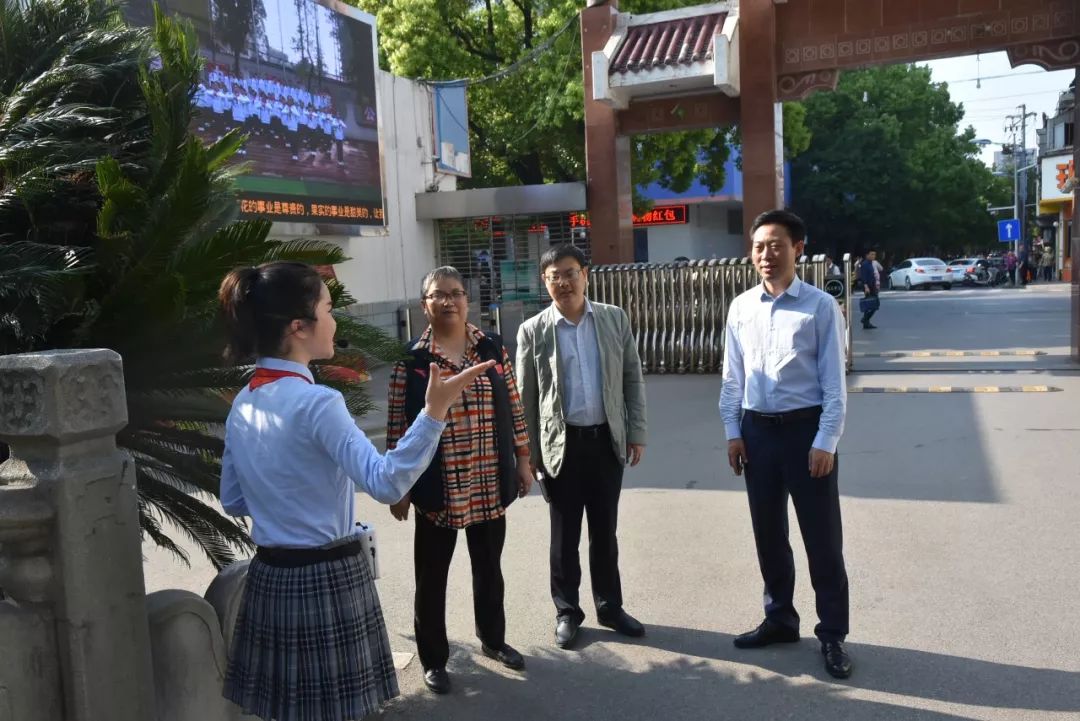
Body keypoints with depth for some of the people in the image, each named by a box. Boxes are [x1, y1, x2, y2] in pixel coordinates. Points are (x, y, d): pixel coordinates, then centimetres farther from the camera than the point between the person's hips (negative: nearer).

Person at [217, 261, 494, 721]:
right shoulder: (316, 402, -20)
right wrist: (434, 411, -37)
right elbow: (386, 483, -30)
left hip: (270, 576, 8)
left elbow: (233, 502, 14)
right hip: (326, 579, -8)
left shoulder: (242, 405, 5)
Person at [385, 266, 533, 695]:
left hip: (490, 483, 3)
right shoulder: (411, 359, -7)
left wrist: (523, 461, 6)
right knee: (431, 575, 9)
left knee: (489, 566, 19)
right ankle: (434, 659, 27)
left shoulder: (493, 348, 2)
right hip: (437, 487, -3)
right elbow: (397, 426, -5)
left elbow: (513, 408, 7)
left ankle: (493, 639, 40)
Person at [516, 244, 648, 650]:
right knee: (565, 535, 10)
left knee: (605, 532, 14)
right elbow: (524, 398, -1)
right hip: (562, 443, -2)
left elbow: (633, 379, 6)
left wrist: (637, 433, 1)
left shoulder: (615, 319, 2)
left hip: (607, 439, 2)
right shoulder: (533, 331, -4)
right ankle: (567, 612, 26)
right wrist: (528, 455, -2)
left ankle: (610, 606, 30)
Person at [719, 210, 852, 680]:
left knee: (822, 537, 4)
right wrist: (733, 432, 5)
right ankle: (780, 619, 33)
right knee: (767, 532, 15)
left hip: (805, 428, -4)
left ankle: (832, 634, 20)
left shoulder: (820, 306, -7)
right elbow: (732, 377, 9)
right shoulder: (741, 307, 5)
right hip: (757, 429, 4)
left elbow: (834, 381, -8)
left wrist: (825, 442, -13)